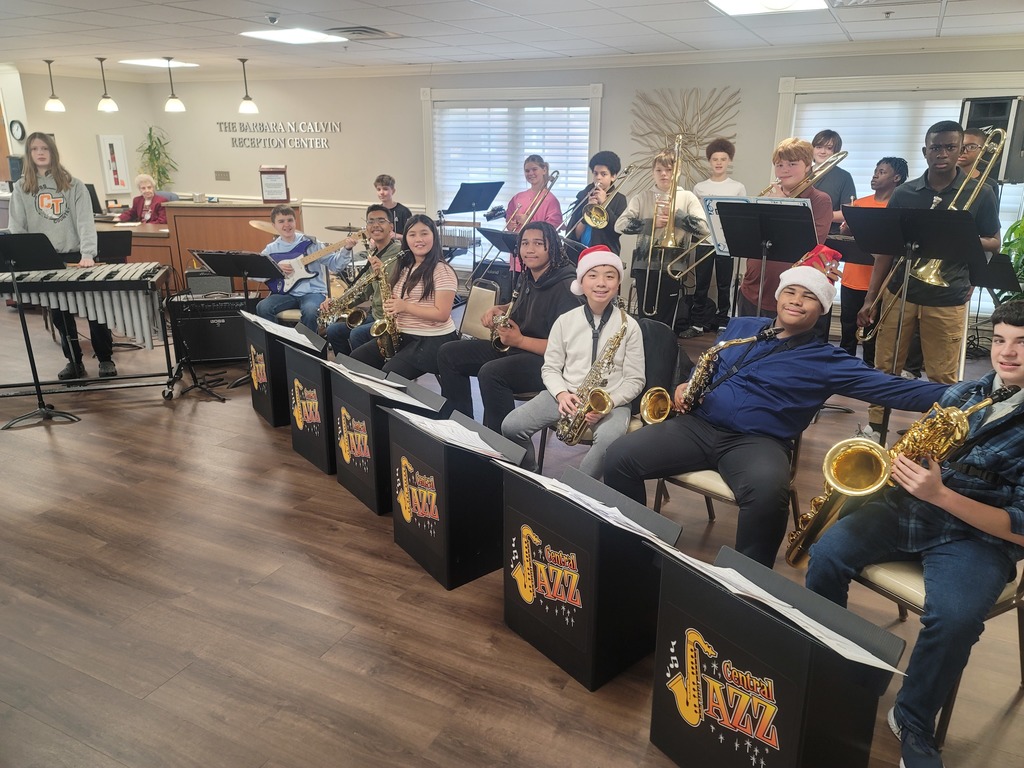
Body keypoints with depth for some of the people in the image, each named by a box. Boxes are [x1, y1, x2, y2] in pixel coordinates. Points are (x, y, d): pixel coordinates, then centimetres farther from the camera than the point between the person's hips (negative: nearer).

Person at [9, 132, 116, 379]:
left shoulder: (73, 185, 1)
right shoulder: (22, 187, 7)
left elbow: (85, 221, -8)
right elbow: (16, 227, 5)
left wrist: (88, 254, -20)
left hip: (75, 255, -2)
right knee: (59, 313, 7)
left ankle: (105, 359, 10)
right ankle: (74, 361, 17)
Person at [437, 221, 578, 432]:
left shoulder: (566, 288, -18)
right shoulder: (526, 277, 7)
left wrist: (520, 340, -23)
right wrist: (498, 309, 6)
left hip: (546, 359, -9)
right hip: (513, 347, 10)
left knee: (491, 373, -36)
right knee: (449, 354, 4)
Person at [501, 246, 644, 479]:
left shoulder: (629, 326, -2)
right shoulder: (565, 321, 4)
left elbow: (635, 380, -1)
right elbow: (550, 368, 8)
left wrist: (608, 403, -18)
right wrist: (561, 394, -13)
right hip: (566, 395, 3)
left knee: (609, 439, -36)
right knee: (511, 426, -16)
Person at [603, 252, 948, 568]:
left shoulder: (826, 360, 4)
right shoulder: (740, 326, 17)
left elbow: (893, 387, -4)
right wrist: (687, 386, 5)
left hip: (757, 441, -4)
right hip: (699, 425, 4)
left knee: (767, 493, -39)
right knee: (619, 456, -16)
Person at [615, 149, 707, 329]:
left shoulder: (687, 197, 6)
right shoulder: (642, 198, 7)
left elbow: (703, 228, -6)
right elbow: (619, 225, -6)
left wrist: (677, 214, -14)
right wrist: (651, 222, -14)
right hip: (645, 264, 1)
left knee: (665, 320, 4)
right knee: (645, 317, 6)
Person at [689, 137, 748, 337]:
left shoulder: (738, 187, 5)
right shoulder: (699, 187, 8)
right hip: (704, 241, 1)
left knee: (724, 284, 4)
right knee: (701, 283, 0)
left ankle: (722, 322, 13)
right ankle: (698, 323, 7)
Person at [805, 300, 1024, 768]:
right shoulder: (963, 393, 7)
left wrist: (940, 494, -25)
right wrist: (899, 465, -5)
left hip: (981, 534, -4)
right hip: (911, 506, 4)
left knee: (954, 618, -32)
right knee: (828, 554, -21)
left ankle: (914, 723, -4)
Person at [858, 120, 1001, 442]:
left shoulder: (980, 194, 1)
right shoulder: (903, 193, 4)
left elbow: (993, 245, 5)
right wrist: (870, 298, 2)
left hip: (948, 299, -1)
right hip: (899, 293, 2)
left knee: (943, 378, 3)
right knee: (884, 369, 7)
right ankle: (874, 429, 20)